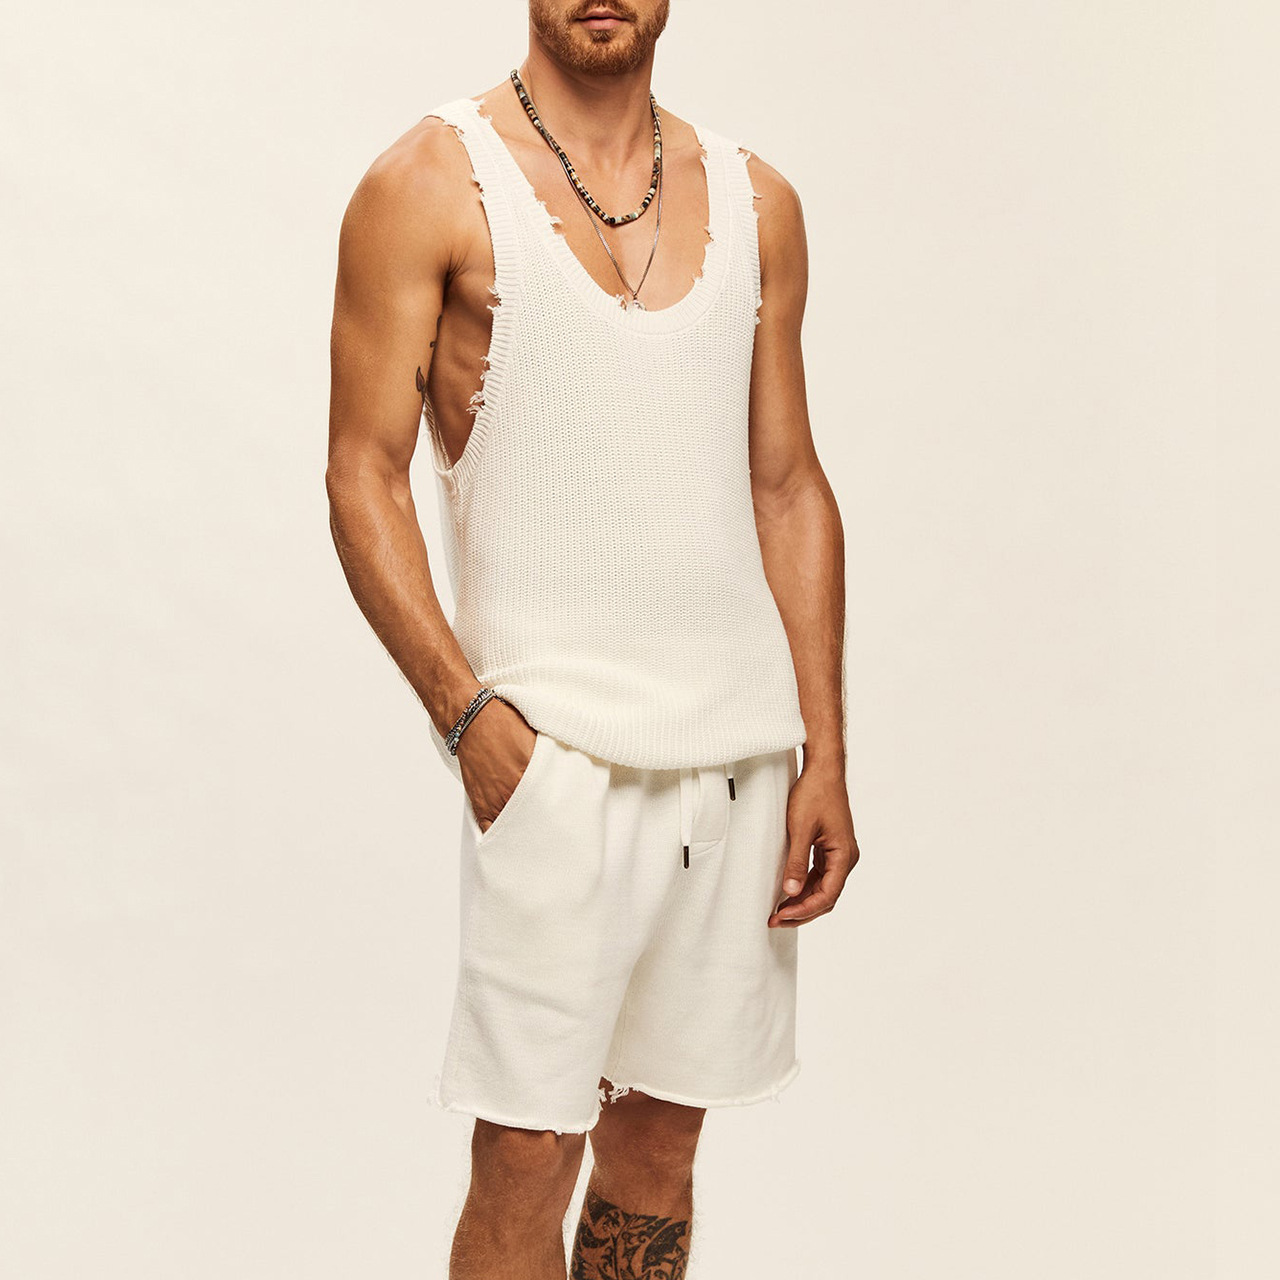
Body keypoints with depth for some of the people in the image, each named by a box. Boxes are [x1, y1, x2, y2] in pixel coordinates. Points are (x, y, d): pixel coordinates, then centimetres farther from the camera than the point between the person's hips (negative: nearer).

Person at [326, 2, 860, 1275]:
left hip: (740, 743, 4)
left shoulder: (754, 201, 12)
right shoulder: (430, 185, -1)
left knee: (660, 1142, 12)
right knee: (527, 1160, -3)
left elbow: (789, 486, 12)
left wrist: (825, 752, 6)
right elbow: (363, 476, -4)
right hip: (551, 745, -4)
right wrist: (466, 708, -15)